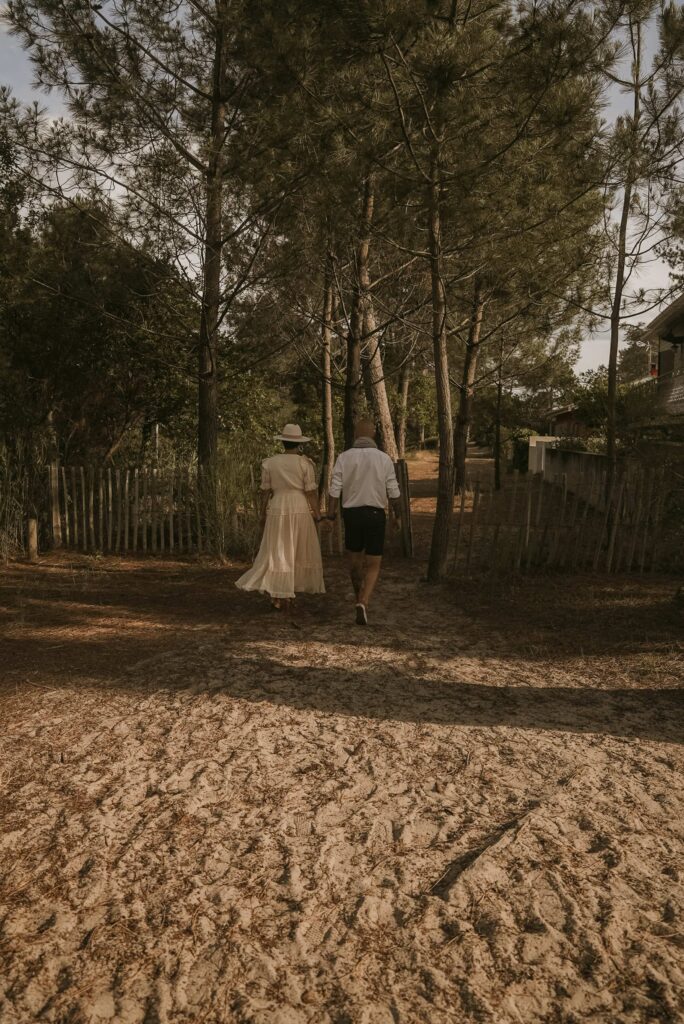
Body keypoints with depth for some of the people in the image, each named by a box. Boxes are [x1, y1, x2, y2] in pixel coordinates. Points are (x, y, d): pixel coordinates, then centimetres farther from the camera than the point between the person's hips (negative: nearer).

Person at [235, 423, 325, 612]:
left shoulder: (269, 463, 1)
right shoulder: (305, 463, -5)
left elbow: (265, 491, 3)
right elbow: (311, 492, -7)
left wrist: (262, 515, 11)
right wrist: (317, 513, 2)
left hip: (277, 511, 1)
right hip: (301, 511, -1)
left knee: (278, 554, 6)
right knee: (301, 553, 12)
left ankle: (278, 594, -3)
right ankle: (292, 592, 17)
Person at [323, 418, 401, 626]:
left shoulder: (344, 458, -5)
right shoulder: (384, 459, -5)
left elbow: (335, 490, -8)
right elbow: (393, 493, -2)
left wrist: (330, 517, 1)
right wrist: (397, 515, 13)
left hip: (352, 514, 1)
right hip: (375, 515, -1)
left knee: (353, 556, 24)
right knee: (373, 565, 5)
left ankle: (359, 596, 42)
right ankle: (363, 603, -17)